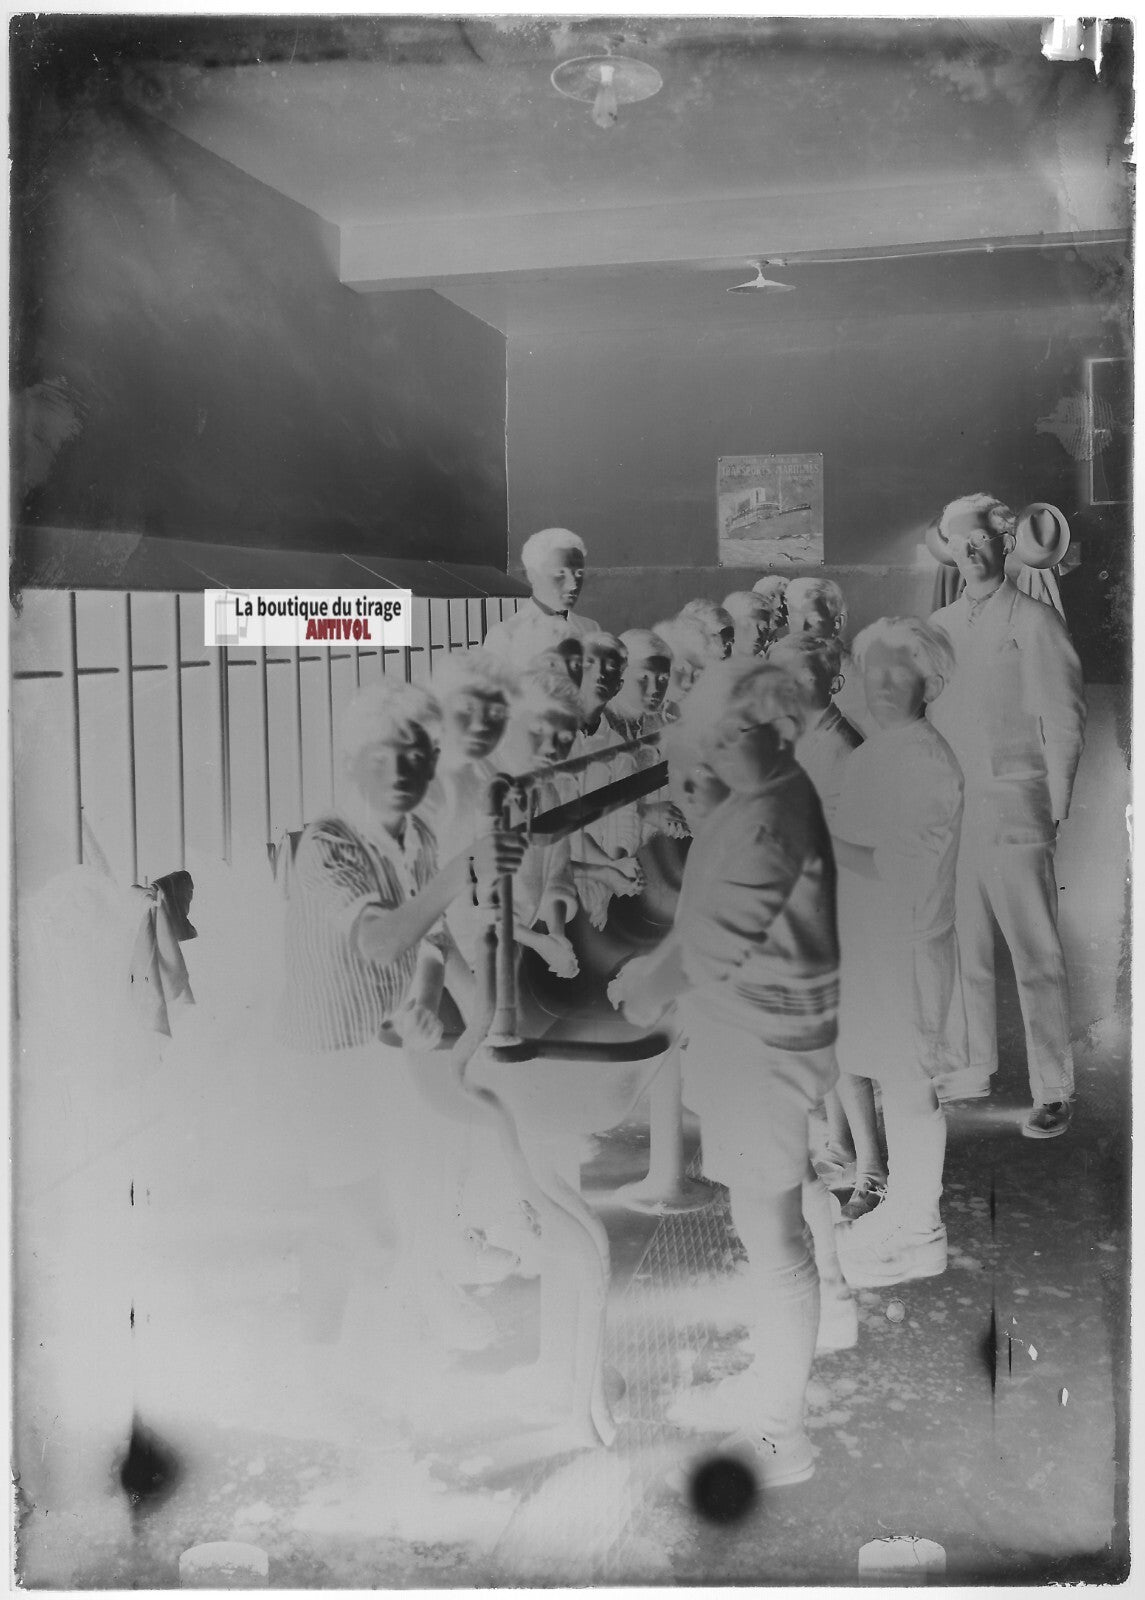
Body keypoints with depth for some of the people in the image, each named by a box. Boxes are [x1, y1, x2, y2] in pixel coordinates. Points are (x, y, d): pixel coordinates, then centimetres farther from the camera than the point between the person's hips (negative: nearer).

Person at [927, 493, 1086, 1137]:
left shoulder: (1034, 621, -2)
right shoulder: (940, 625, 14)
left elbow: (1066, 721, -4)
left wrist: (1054, 810, -7)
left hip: (1014, 810, -5)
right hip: (949, 812, 6)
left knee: (1037, 954, -2)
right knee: (963, 950, 11)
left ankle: (1055, 1091, 6)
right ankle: (974, 1068, 24)